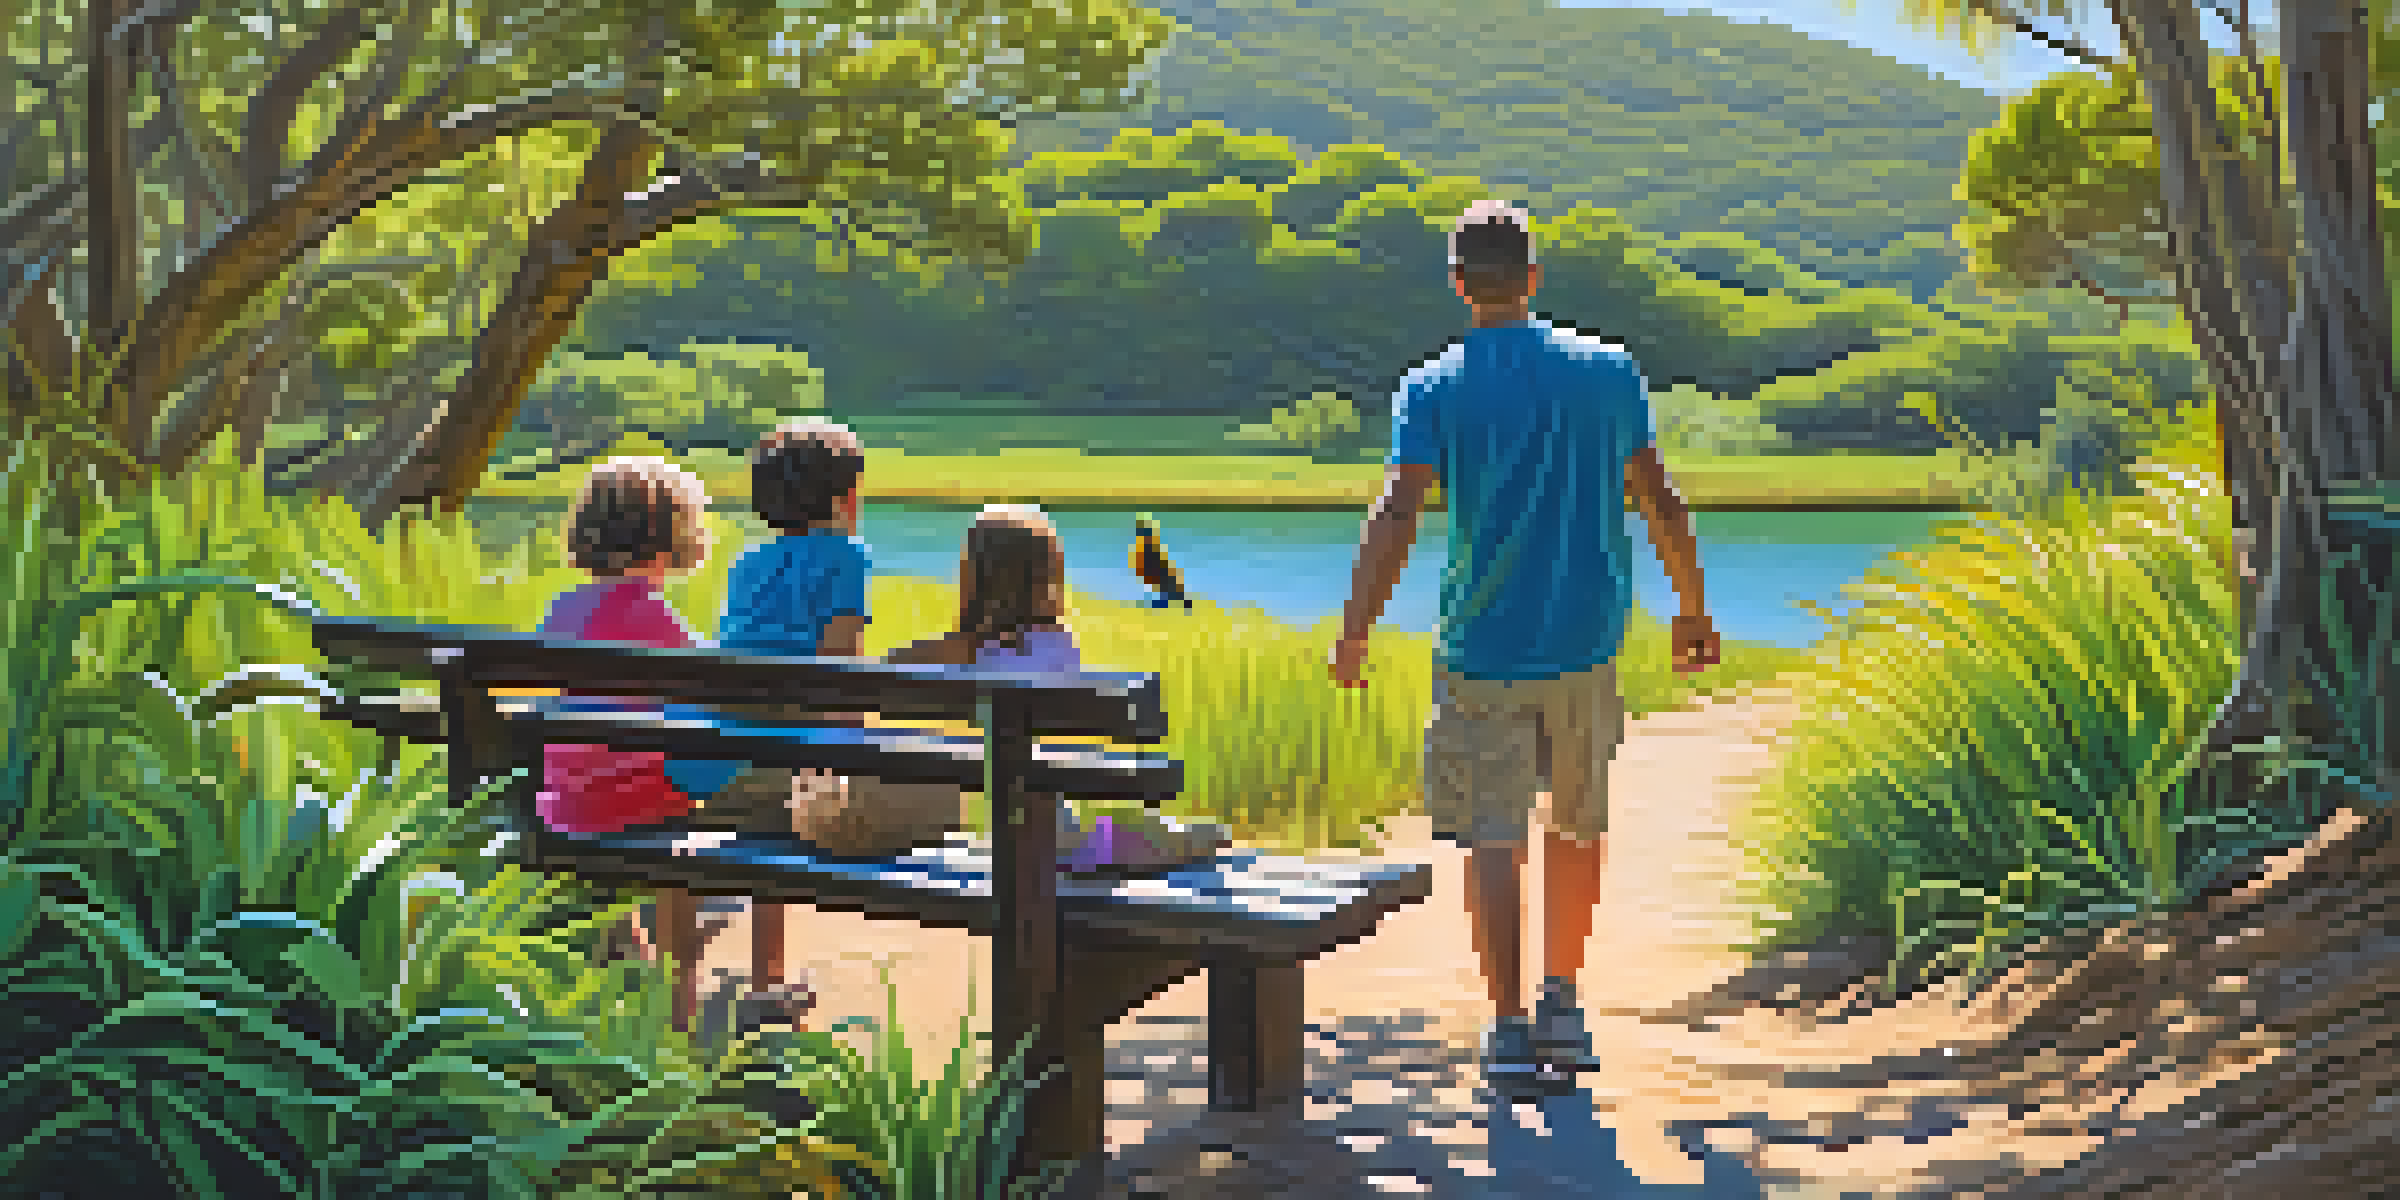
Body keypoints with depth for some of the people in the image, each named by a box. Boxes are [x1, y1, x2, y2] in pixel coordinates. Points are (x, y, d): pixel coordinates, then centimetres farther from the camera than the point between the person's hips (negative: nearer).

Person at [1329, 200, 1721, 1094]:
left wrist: (1354, 633, -16)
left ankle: (1511, 1031, -2)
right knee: (1578, 828, 18)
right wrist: (1693, 610, 17)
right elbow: (1660, 505, 6)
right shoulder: (1608, 372, 3)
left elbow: (1396, 515, -16)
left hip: (1483, 648, -2)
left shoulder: (1433, 390, -4)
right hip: (1587, 643, 3)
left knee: (1491, 840, 2)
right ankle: (1561, 1009, 26)